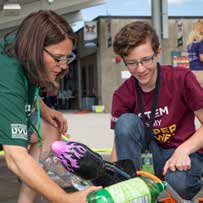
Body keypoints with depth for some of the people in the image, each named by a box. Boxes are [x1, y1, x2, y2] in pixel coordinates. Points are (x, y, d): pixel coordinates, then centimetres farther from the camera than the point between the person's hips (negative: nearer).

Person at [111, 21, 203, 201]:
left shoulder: (182, 79, -15)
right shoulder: (122, 95, -6)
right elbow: (120, 142, -6)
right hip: (151, 150, 3)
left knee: (178, 183, -36)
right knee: (126, 122, -24)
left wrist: (183, 150, -27)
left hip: (185, 154, -3)